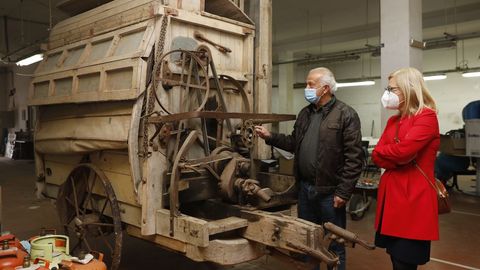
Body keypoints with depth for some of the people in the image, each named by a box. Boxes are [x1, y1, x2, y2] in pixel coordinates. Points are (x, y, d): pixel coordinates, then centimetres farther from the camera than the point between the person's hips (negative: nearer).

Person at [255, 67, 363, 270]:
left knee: (334, 245, 8)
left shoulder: (346, 115, -11)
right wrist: (270, 137, 5)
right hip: (305, 188, 7)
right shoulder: (305, 113, 12)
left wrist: (343, 192, -17)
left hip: (329, 192, -6)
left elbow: (354, 157, -15)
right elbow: (295, 144, 18)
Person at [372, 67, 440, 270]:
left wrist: (383, 149, -3)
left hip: (412, 198, -7)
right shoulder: (393, 120, 15)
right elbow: (377, 156, 6)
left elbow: (403, 151, -23)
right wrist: (398, 161, -12)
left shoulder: (427, 116, -9)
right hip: (391, 194, 7)